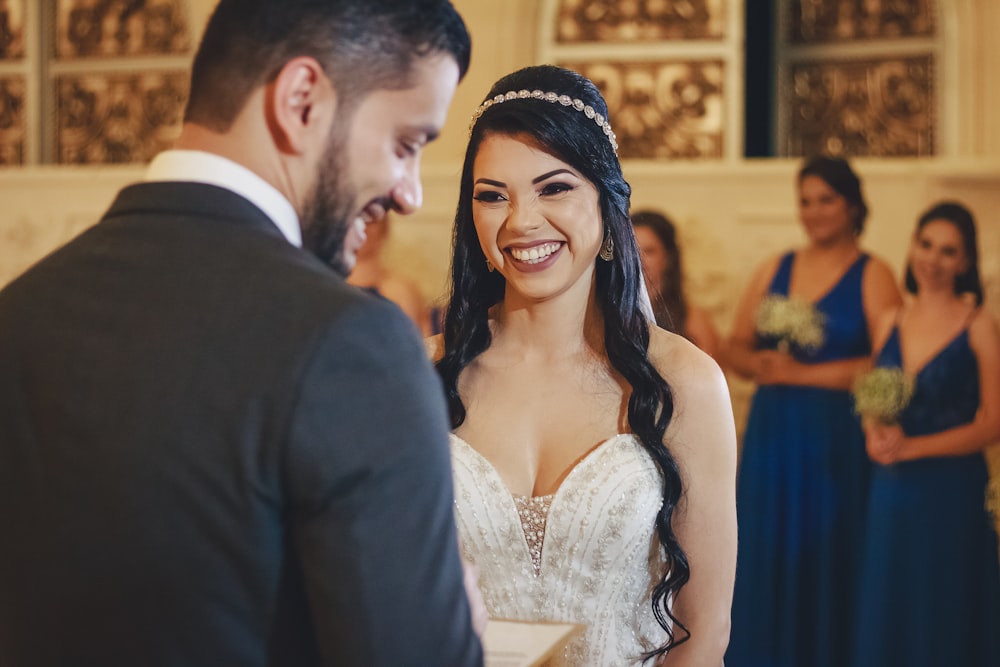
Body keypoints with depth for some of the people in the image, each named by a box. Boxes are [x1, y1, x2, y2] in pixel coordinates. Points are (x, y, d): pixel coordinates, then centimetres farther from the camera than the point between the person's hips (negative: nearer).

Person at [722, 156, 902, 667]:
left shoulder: (872, 276, -2)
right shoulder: (774, 270, 13)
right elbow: (736, 348, 13)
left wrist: (804, 373, -13)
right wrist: (760, 364, -9)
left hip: (836, 435, -4)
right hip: (771, 432, 4)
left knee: (826, 553, 0)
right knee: (766, 553, 5)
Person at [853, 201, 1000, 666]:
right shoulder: (890, 322, 7)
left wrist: (912, 447, -14)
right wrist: (875, 435, -8)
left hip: (952, 491, -4)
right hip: (890, 490, 4)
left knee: (942, 617, 5)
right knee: (885, 614, 10)